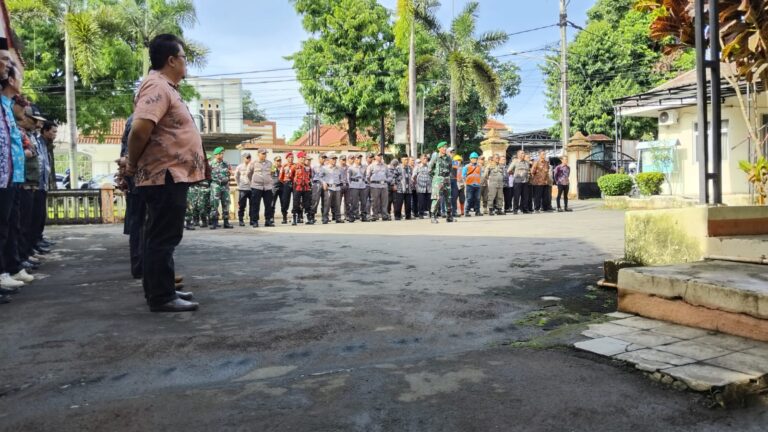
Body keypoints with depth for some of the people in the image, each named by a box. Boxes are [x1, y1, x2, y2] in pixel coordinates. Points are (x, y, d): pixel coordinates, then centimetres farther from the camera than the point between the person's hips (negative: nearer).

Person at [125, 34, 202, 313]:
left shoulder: (165, 87, 18)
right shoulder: (158, 86, -15)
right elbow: (140, 129, -27)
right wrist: (132, 164, -14)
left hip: (170, 175, 10)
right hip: (166, 176, -10)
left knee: (159, 237, 14)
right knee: (164, 238, -5)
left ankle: (159, 291, 24)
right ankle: (161, 297, 1)